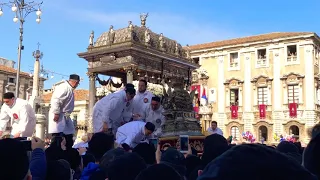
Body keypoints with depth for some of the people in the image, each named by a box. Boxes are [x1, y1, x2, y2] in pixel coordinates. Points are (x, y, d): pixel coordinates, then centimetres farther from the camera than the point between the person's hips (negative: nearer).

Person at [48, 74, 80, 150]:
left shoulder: (69, 89, 15)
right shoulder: (64, 87, -17)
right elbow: (56, 100, -25)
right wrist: (56, 113, -25)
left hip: (64, 116, 11)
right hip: (59, 116, -11)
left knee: (69, 137, 12)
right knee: (58, 138, -9)